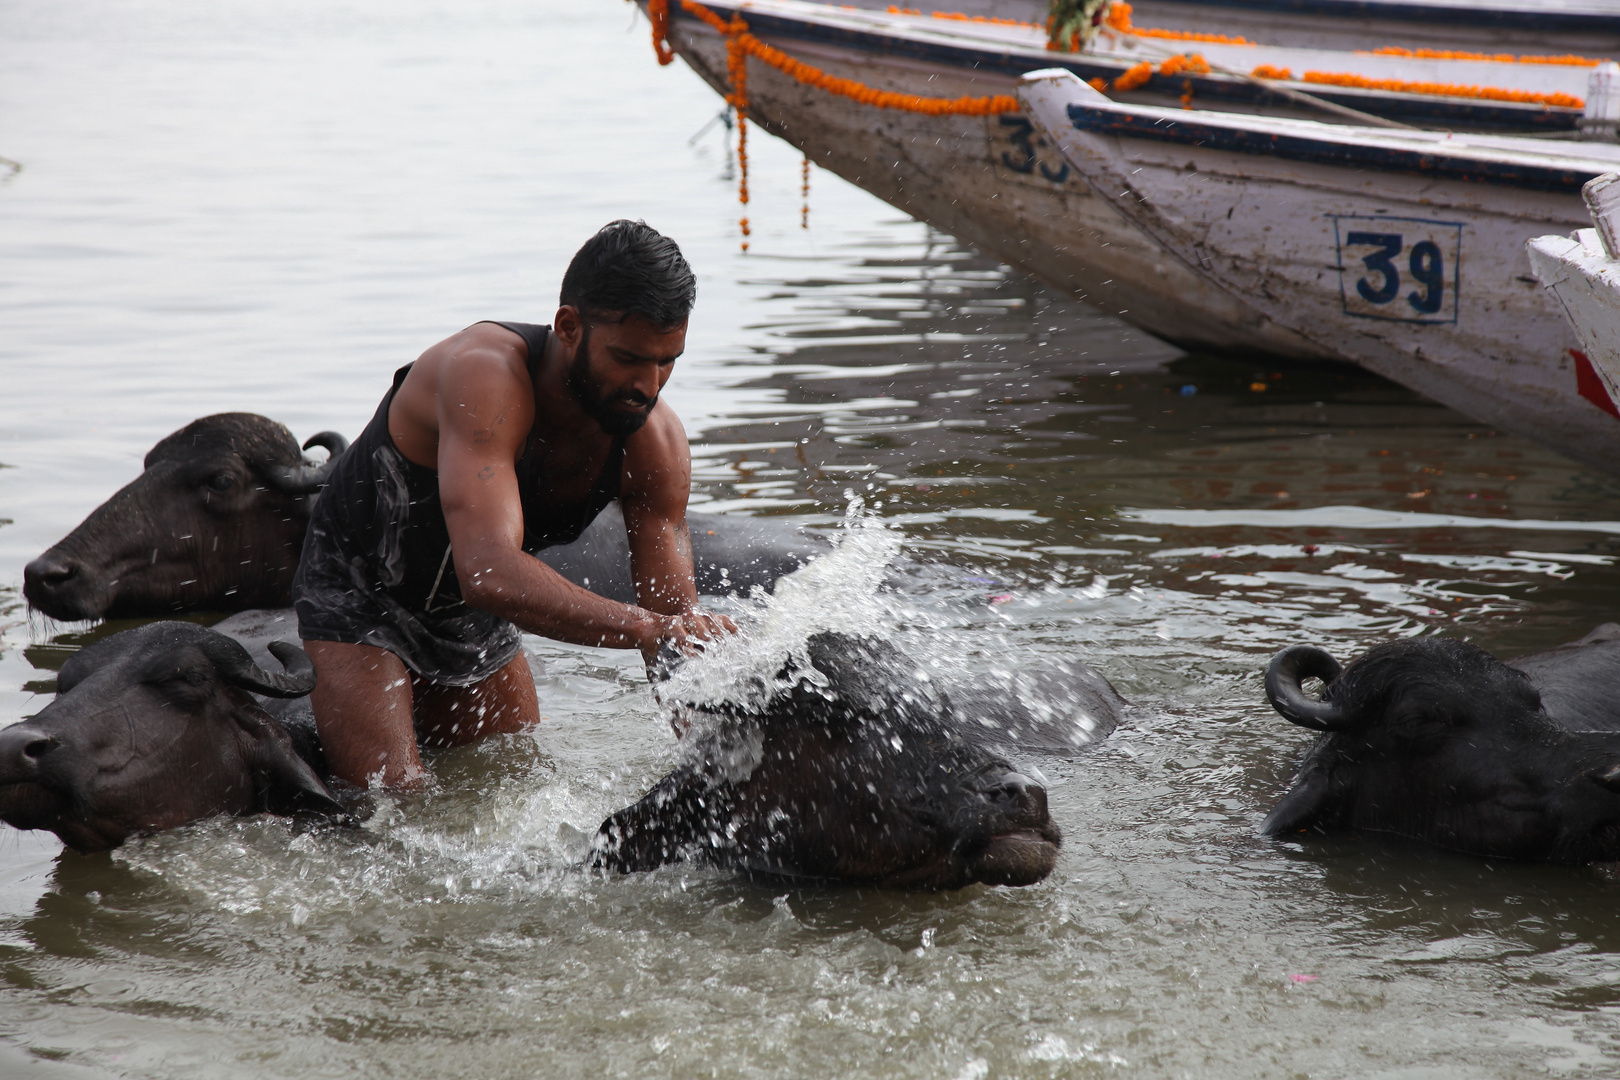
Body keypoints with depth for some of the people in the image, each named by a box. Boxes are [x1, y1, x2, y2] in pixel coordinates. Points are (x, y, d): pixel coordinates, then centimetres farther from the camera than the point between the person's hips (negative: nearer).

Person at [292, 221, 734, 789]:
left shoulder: (655, 443, -19)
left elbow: (674, 620, -15)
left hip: (476, 622, 6)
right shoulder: (485, 375, -38)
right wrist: (648, 628, -62)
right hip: (357, 593, -6)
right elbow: (489, 573, -51)